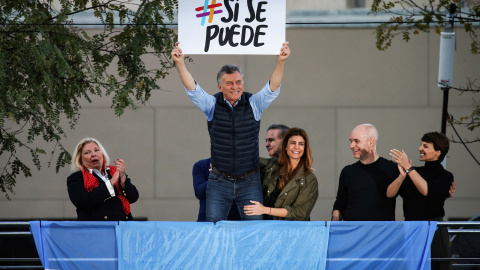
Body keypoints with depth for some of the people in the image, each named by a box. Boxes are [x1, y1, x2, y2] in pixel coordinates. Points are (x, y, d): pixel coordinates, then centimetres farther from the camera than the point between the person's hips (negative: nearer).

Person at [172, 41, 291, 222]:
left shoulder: (254, 104, 1)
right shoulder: (212, 105, 1)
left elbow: (272, 88, -12)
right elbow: (192, 89, -9)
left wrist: (280, 62, -27)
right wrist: (180, 63, -23)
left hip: (249, 182, 0)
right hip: (219, 182, 0)